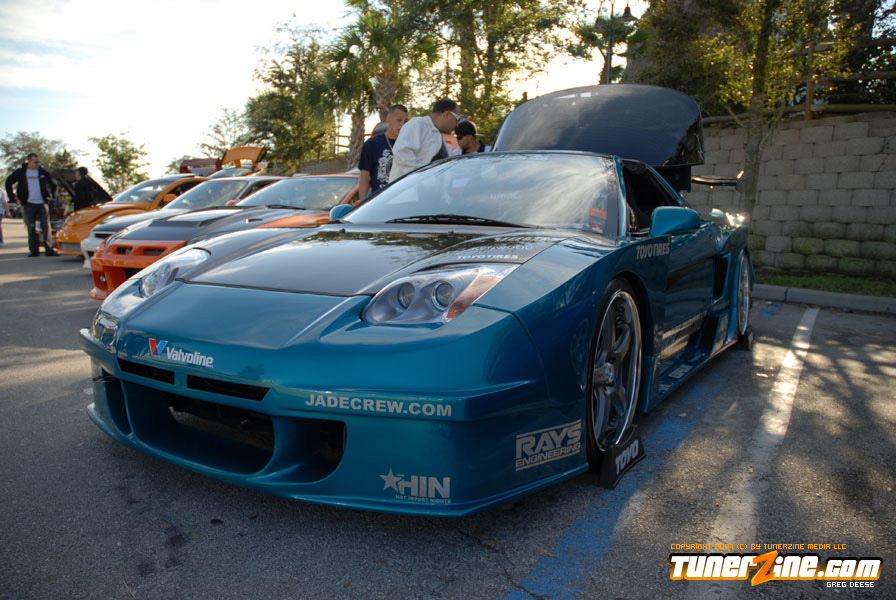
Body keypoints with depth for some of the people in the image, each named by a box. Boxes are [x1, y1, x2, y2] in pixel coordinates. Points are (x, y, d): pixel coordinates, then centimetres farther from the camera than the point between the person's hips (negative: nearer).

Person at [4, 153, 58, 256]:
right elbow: (8, 183, 11)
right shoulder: (20, 172, 4)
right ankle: (34, 250, 5)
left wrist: (51, 195, 11)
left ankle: (49, 249, -5)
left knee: (46, 226, -5)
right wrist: (13, 197, 5)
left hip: (42, 203, 1)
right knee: (31, 228, 2)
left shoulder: (43, 172, 8)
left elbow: (53, 184, 21)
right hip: (28, 204, -1)